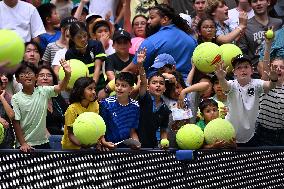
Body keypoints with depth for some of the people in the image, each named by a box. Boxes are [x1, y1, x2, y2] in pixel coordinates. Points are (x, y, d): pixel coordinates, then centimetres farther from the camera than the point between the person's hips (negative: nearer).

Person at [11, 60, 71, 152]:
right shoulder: (16, 99, -6)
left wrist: (67, 74, -32)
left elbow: (60, 87, -13)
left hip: (43, 142, 3)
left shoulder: (43, 91, 1)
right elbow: (16, 123, -6)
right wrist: (23, 144, -10)